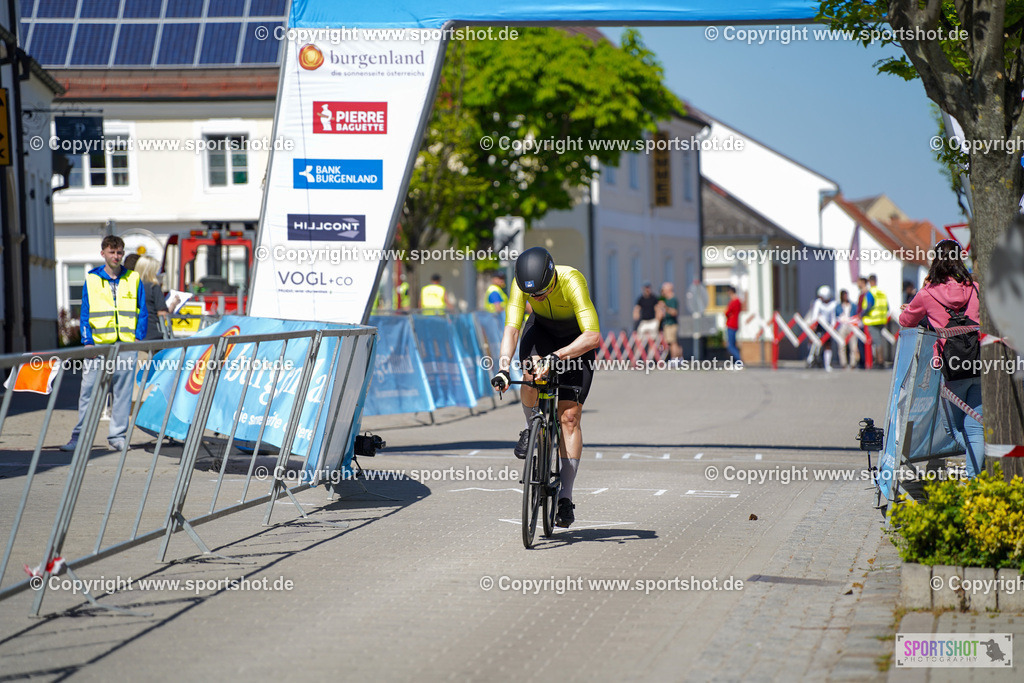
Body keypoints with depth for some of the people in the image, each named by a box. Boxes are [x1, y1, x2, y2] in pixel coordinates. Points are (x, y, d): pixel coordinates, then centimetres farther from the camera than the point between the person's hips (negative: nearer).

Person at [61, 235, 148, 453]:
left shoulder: (133, 279, 8)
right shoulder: (91, 280, 7)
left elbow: (142, 312, 10)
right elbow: (85, 314, 7)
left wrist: (138, 338, -2)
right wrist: (87, 341, -3)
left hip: (126, 345, 1)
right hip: (98, 345, 0)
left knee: (123, 391, 2)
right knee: (89, 390, -3)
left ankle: (118, 435, 9)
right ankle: (79, 436, 1)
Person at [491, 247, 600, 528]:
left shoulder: (572, 281, -38)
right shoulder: (522, 283, -28)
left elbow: (592, 336, -43)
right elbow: (511, 328, -30)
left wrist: (557, 357, -54)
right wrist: (503, 367, -45)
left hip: (576, 337, -2)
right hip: (542, 328, 2)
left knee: (569, 416, -11)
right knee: (531, 371, -33)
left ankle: (565, 498, -7)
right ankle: (531, 430, -2)